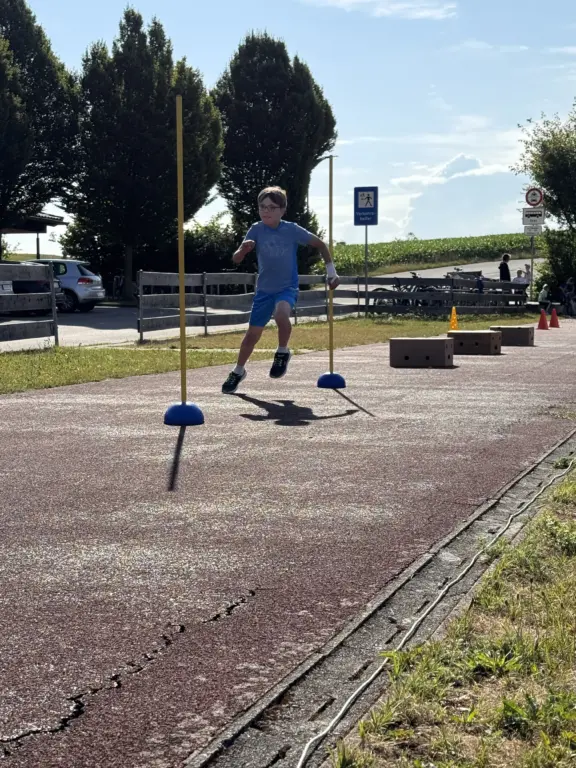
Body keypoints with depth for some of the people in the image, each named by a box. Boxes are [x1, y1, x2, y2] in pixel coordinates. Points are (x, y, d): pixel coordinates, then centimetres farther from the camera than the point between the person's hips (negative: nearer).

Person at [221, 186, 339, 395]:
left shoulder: (292, 230, -10)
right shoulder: (256, 230, -7)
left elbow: (320, 244, 2)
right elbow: (236, 260, -12)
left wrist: (331, 270, -1)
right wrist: (244, 249, -34)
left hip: (287, 288, -2)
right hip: (264, 290, 2)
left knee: (281, 313, -35)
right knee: (252, 334, 7)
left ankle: (283, 352, -9)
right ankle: (238, 371, 30)